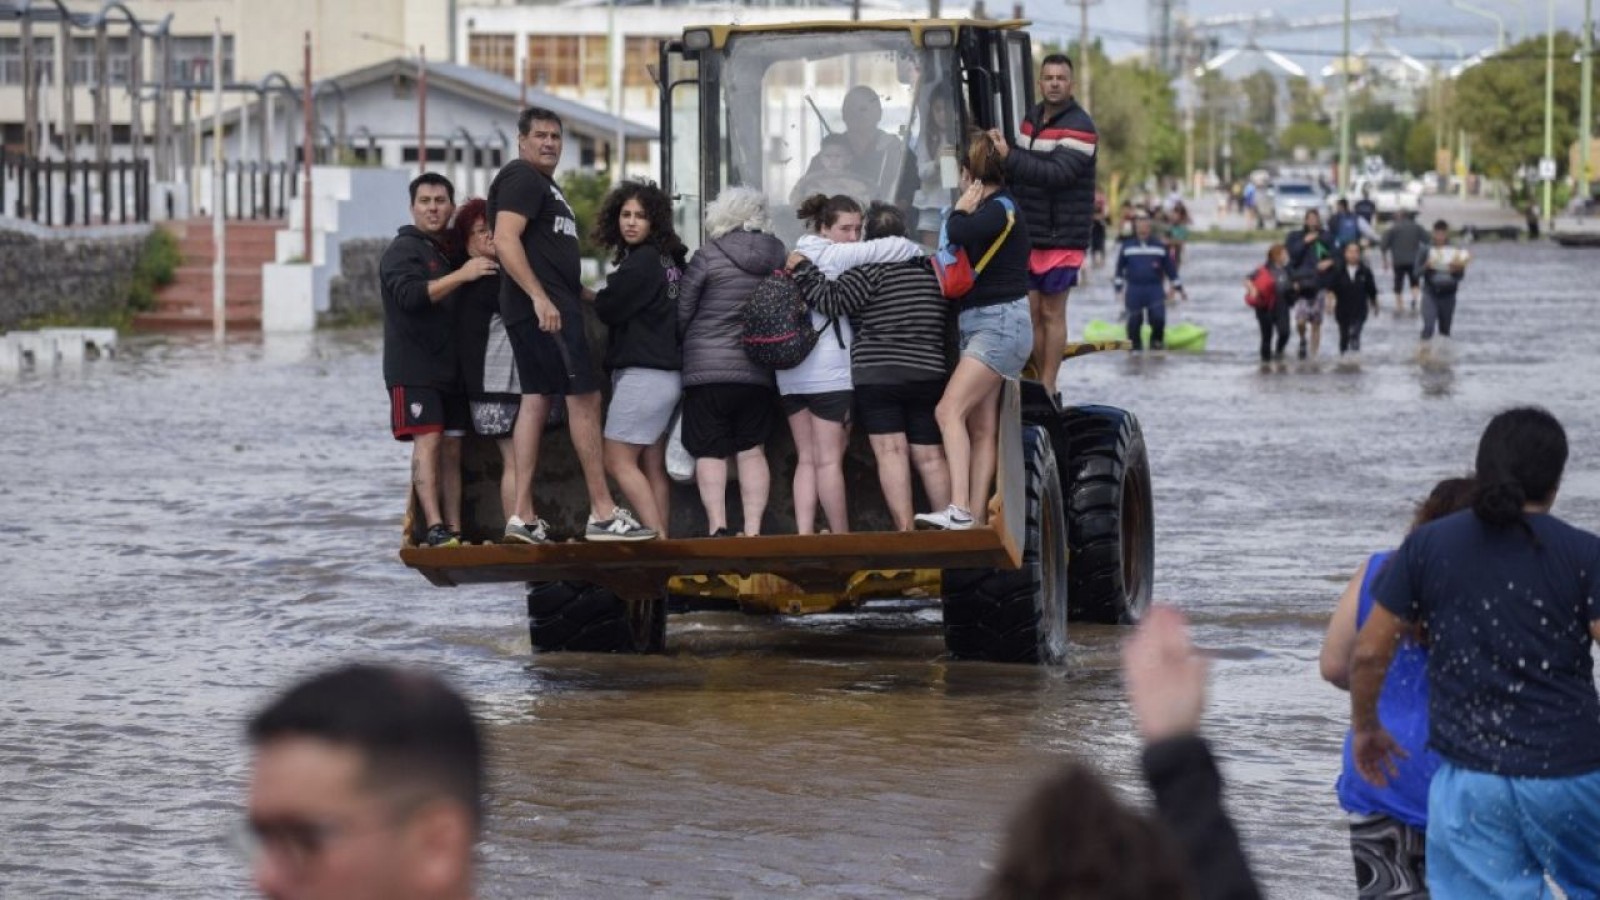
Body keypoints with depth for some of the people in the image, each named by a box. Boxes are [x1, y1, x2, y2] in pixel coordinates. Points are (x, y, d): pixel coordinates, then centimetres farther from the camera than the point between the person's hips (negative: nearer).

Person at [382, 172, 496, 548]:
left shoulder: (451, 253, 20)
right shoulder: (403, 250, -3)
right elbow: (410, 295, -21)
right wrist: (460, 275, -25)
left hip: (451, 371, 7)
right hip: (414, 370, -7)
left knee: (452, 449, 3)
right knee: (427, 441, -16)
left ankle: (454, 530, 2)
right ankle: (435, 529, -24)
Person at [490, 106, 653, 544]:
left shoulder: (544, 184, 23)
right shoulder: (521, 178, -9)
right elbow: (505, 240, -20)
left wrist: (585, 291, 24)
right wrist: (539, 297, -26)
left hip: (544, 307, 11)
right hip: (544, 308, -11)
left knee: (536, 401, 6)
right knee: (585, 397, -10)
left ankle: (523, 517, 3)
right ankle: (602, 514, -11)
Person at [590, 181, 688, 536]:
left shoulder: (642, 262, -14)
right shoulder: (670, 260, 13)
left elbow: (607, 309, -9)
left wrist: (593, 296, 11)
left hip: (643, 371, -9)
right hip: (668, 371, 9)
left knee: (619, 460, -9)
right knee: (653, 467, 8)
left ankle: (655, 535, -16)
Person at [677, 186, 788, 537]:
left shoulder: (708, 256, -9)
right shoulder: (779, 256, 3)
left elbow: (681, 314, -2)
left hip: (708, 369, -4)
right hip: (758, 372, 4)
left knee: (710, 452, -1)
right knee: (752, 451, 8)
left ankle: (718, 526, -12)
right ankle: (753, 529, 2)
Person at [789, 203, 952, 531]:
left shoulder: (872, 267, -7)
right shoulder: (931, 268, 13)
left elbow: (834, 300, -12)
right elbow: (947, 319, 23)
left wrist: (803, 269, -3)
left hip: (877, 373, -5)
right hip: (930, 375, 5)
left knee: (891, 451, -8)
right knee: (931, 455, 8)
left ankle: (905, 530, -16)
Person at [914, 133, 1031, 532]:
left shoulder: (1000, 209, -12)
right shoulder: (991, 210, 16)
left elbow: (959, 234, -28)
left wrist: (962, 210, -11)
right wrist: (964, 213, 3)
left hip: (1001, 323, -10)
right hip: (977, 325, 10)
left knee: (949, 410, -21)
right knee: (981, 428, 6)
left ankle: (960, 510, -30)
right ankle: (975, 520, 4)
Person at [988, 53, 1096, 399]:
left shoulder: (1079, 127, -11)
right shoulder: (1031, 119, 13)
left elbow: (1057, 173, -24)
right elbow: (1019, 172, 20)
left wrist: (1008, 157, -28)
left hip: (1061, 237, -6)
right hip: (1028, 236, 6)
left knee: (1051, 312, -2)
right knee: (1030, 312, 7)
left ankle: (1047, 389, 3)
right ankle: (1036, 381, 14)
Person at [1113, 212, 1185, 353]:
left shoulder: (1159, 246, 7)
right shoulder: (1127, 246, 6)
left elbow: (1170, 267, 12)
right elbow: (1119, 267, 11)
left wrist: (1177, 287, 12)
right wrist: (1119, 287, 6)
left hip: (1155, 289, 0)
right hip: (1134, 290, 0)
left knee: (1158, 317, -14)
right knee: (1134, 320, -2)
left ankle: (1157, 341, 9)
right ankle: (1134, 346, 12)